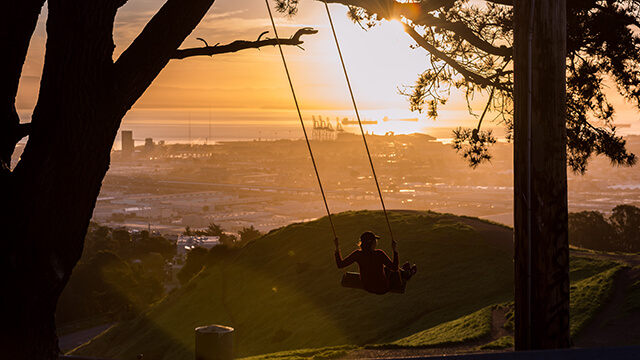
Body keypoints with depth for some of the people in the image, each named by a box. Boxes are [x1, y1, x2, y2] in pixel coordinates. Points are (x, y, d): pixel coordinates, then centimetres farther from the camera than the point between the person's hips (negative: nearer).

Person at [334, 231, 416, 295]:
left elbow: (340, 264, -13)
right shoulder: (379, 254, -32)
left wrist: (337, 248, -8)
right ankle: (408, 274, 61)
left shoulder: (357, 254, -21)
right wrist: (395, 250, -20)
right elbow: (395, 268, -23)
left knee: (387, 268, 32)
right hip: (382, 289, -5)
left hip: (366, 287, 5)